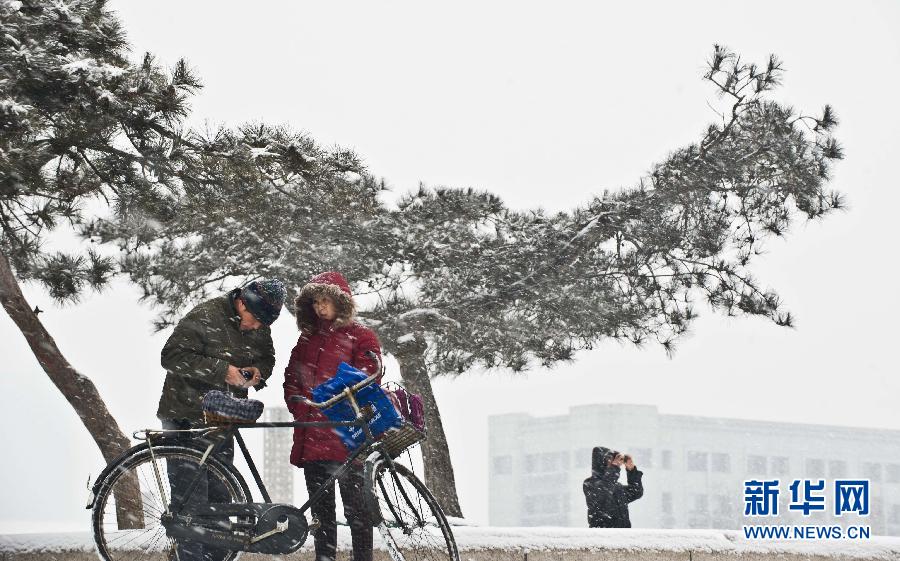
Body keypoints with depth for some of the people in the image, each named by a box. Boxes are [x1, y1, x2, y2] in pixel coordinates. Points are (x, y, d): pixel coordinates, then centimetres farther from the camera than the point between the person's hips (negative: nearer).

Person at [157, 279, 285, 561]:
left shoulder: (260, 328, 3)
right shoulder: (204, 317, -18)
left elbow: (267, 358, 17)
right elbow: (173, 357, -22)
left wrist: (258, 372, -8)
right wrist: (222, 370, -28)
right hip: (186, 419, -6)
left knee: (219, 495, 10)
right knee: (192, 494, -9)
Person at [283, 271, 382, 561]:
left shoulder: (360, 337, 2)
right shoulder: (307, 339, 20)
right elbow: (292, 378, 19)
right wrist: (298, 406, 3)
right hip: (310, 436, 6)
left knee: (355, 505, -6)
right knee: (321, 508, 9)